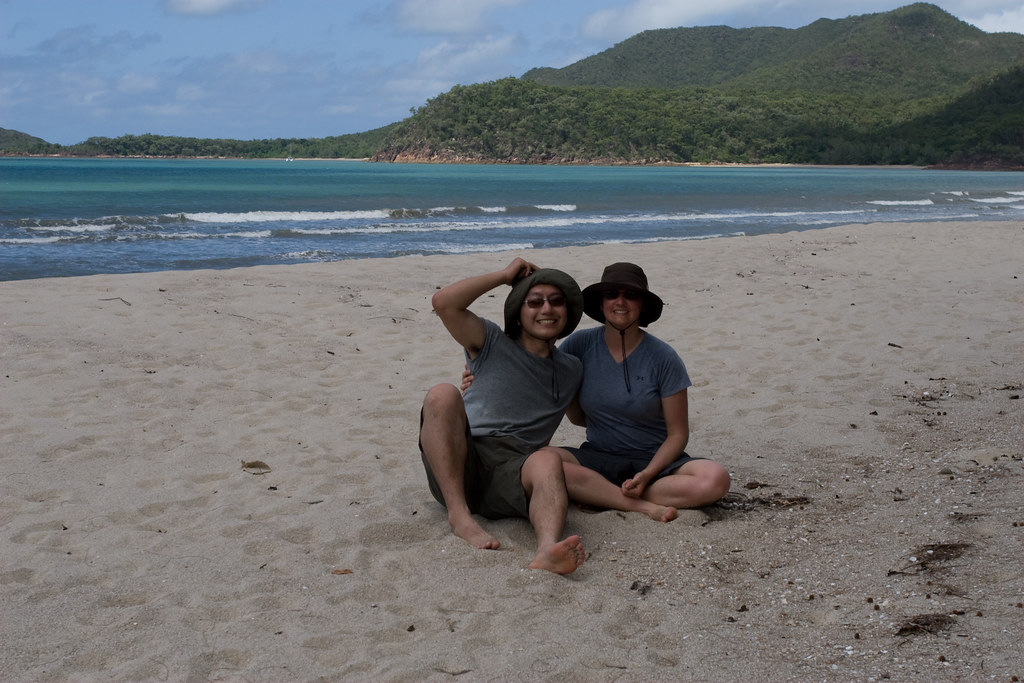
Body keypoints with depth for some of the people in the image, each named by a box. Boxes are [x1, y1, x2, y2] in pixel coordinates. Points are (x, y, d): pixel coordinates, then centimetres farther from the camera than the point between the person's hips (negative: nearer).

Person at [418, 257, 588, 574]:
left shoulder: (571, 371, 22)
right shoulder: (492, 344, 13)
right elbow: (443, 302, -1)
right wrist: (504, 275, 6)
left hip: (511, 476, 1)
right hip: (458, 467, -1)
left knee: (548, 460, -34)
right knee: (442, 394, -28)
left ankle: (547, 549, -64)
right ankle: (459, 514, -29)